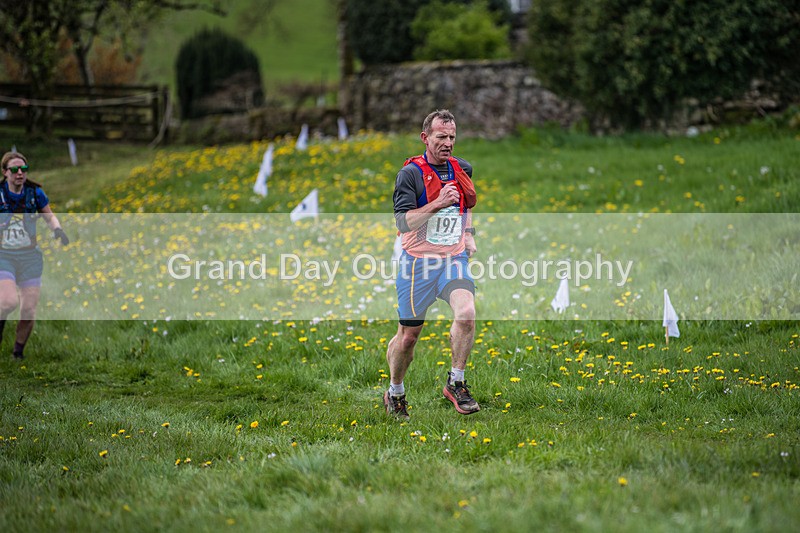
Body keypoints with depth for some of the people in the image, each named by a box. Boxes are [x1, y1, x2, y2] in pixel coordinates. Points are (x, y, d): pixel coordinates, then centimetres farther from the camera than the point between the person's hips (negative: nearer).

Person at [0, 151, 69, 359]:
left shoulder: (35, 192, -2)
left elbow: (50, 217, 11)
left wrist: (57, 229, -8)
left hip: (30, 256, 3)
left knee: (29, 311, -2)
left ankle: (18, 351, 20)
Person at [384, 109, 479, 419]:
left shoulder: (462, 169, 9)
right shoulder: (411, 173, -8)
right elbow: (402, 222, -16)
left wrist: (469, 235, 20)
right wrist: (438, 203, -23)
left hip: (454, 259, 3)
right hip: (418, 263, -3)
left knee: (466, 313, -24)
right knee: (408, 336, 5)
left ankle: (456, 383, -9)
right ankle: (394, 392, 30)